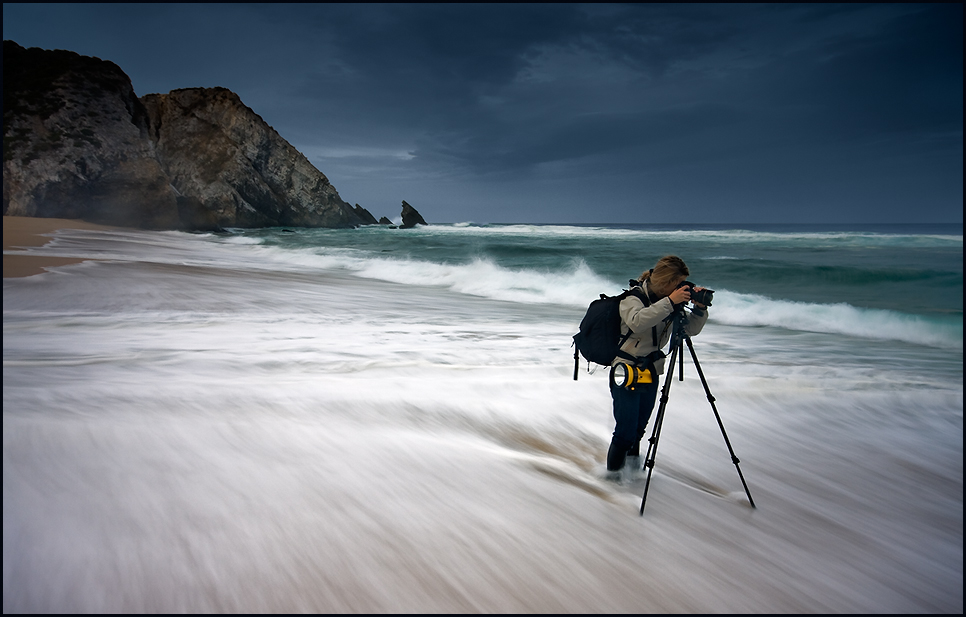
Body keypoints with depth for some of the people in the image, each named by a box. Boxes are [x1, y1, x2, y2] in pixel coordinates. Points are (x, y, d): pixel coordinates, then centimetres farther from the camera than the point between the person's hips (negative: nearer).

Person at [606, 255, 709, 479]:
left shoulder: (668, 301, 5)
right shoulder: (633, 297, -14)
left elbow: (691, 329, 6)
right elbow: (636, 322, -36)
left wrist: (699, 308, -12)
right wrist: (669, 302, -37)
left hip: (651, 374, 6)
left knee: (638, 429, 15)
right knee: (625, 433, -5)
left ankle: (634, 467, 34)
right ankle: (613, 474, 13)